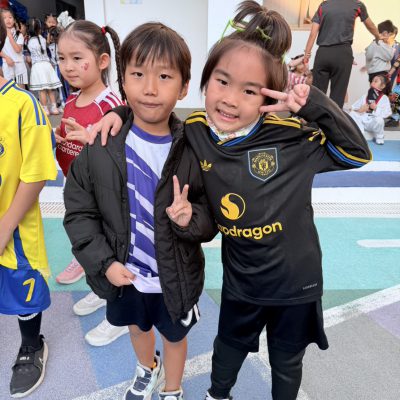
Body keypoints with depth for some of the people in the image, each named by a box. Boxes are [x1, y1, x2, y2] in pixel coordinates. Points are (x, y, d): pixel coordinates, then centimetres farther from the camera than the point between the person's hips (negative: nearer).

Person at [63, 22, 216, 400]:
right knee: (138, 325, 31)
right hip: (124, 274, 2)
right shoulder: (100, 145, -15)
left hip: (176, 278, -2)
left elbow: (213, 219, -10)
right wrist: (103, 262, -14)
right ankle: (147, 370, 66)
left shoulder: (194, 150, -18)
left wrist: (192, 218, -32)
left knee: (174, 336, 24)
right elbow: (79, 212, -6)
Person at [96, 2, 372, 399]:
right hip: (240, 279, 2)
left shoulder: (290, 136, -20)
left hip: (296, 279, -2)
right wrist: (120, 113, -10)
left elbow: (358, 153, -14)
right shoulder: (193, 133, -13)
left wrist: (314, 104, -25)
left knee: (287, 361, 25)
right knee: (228, 347, 31)